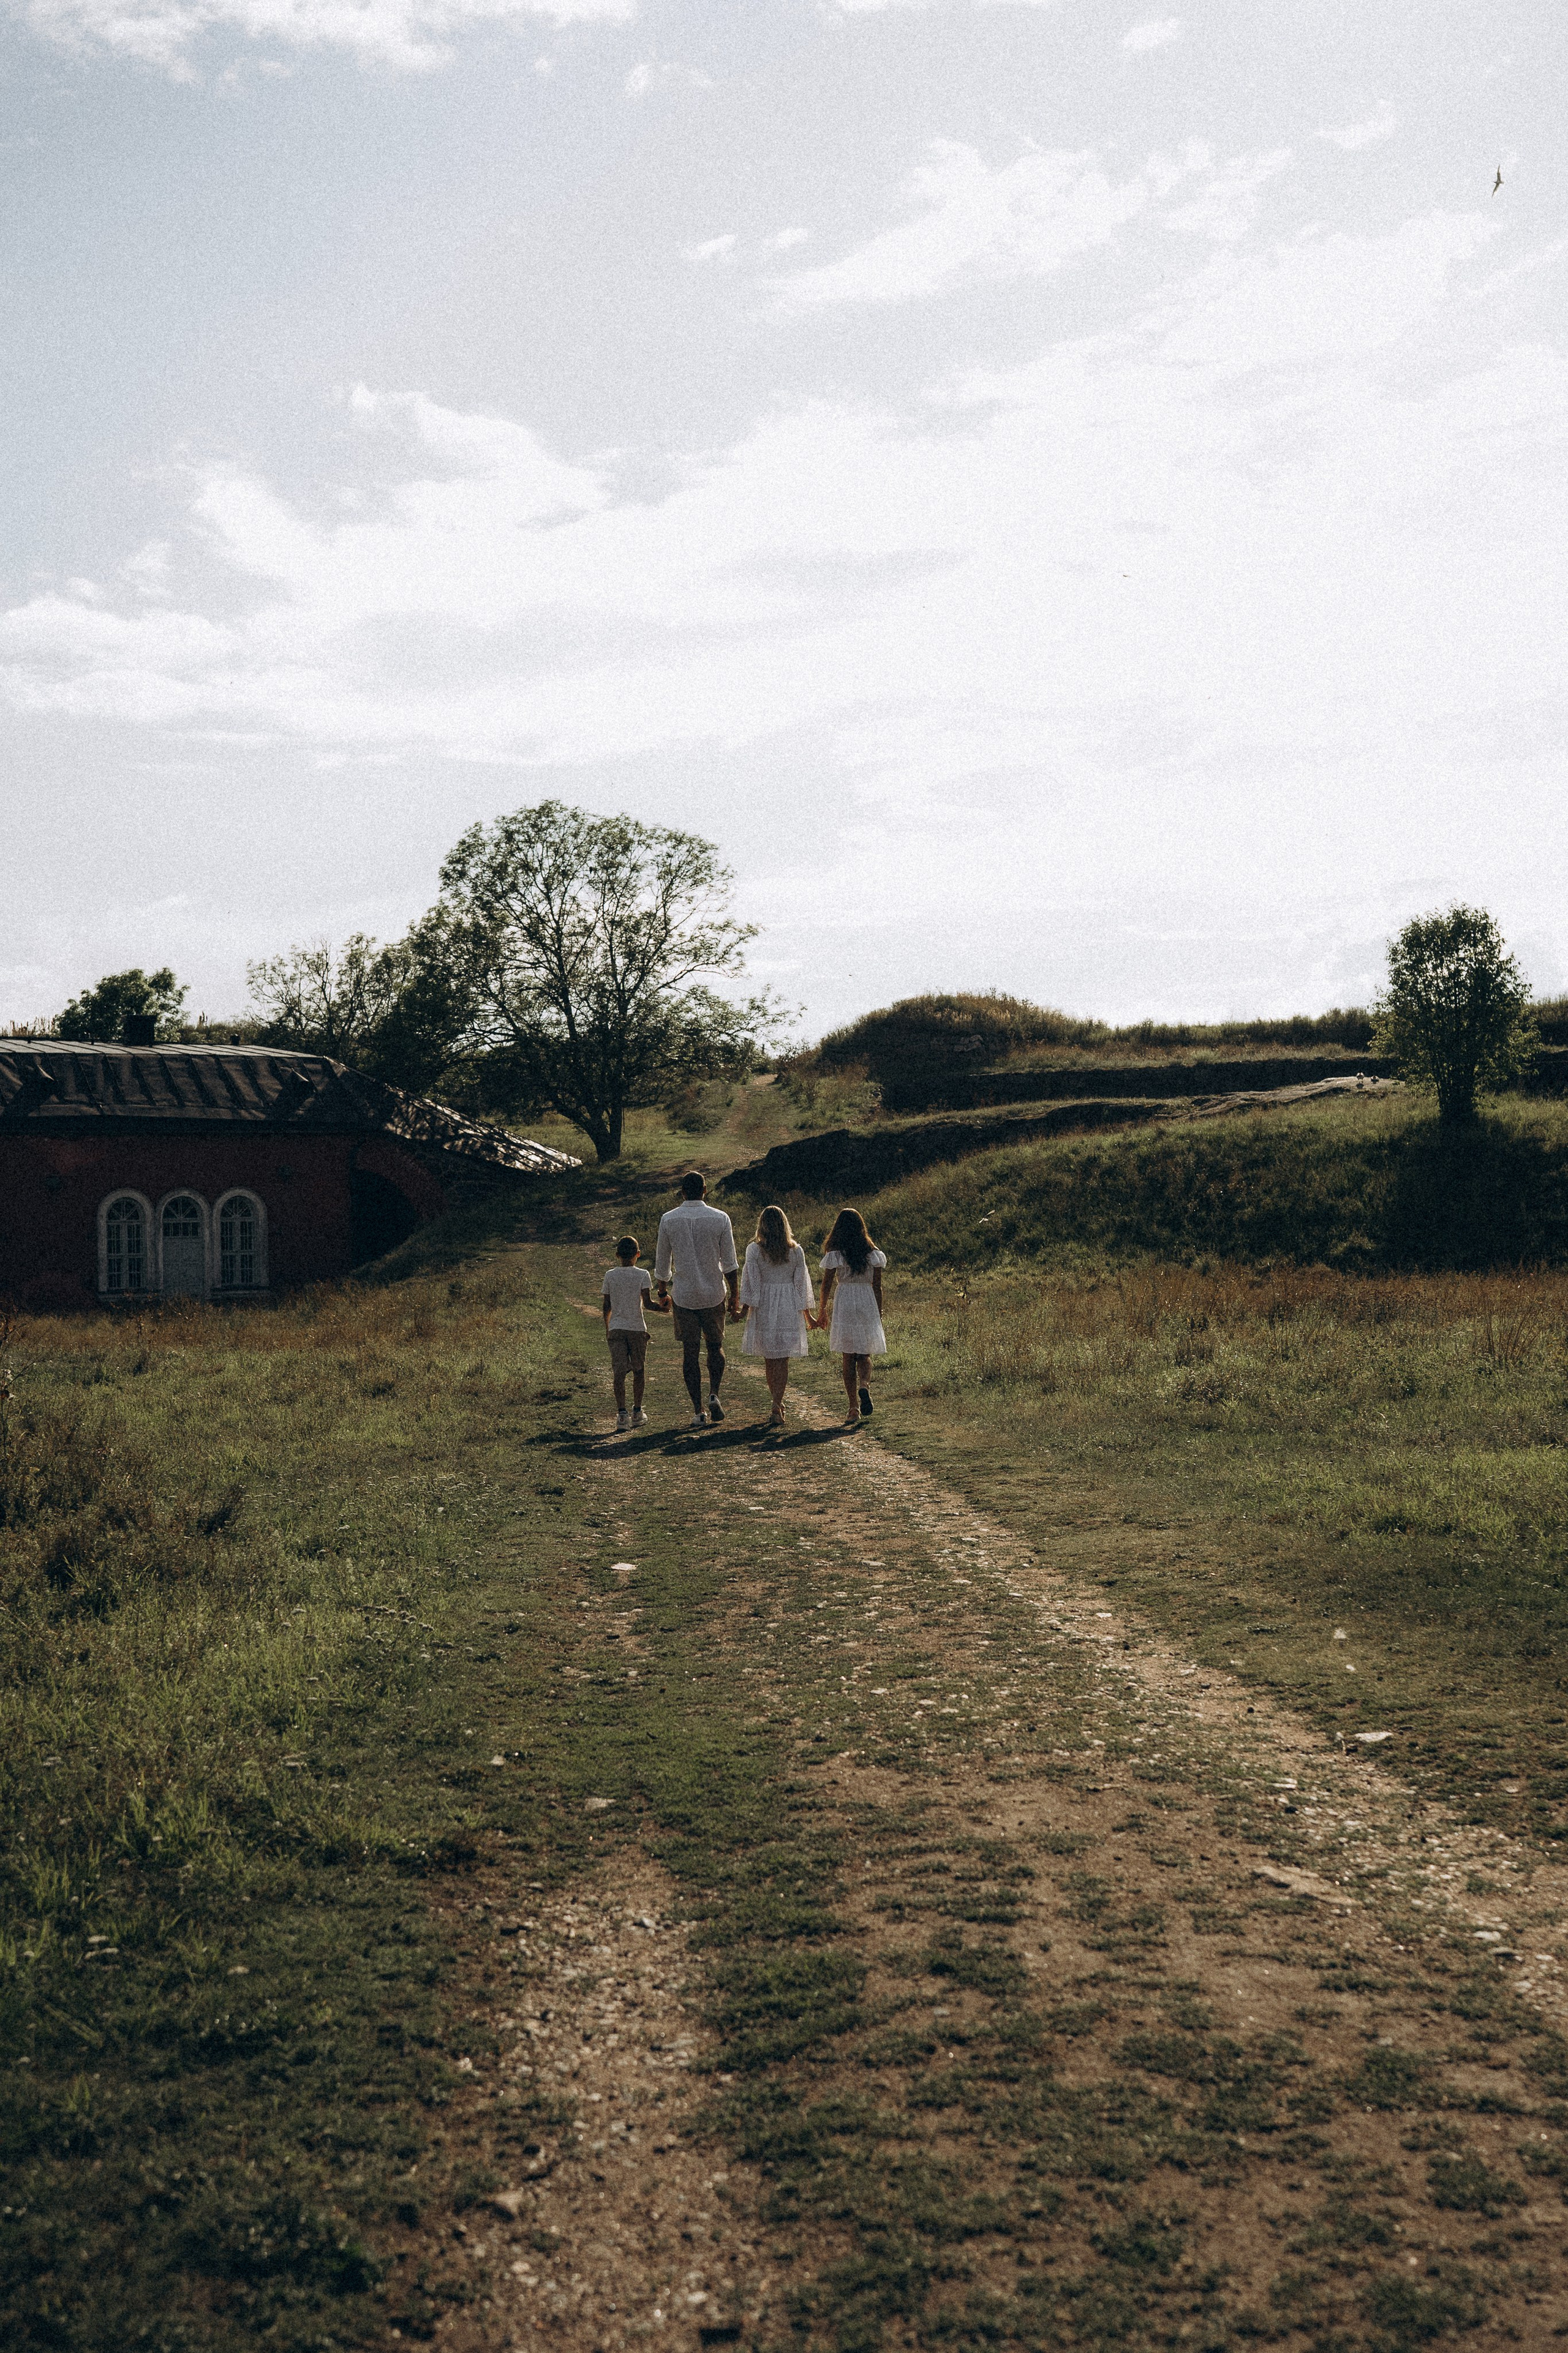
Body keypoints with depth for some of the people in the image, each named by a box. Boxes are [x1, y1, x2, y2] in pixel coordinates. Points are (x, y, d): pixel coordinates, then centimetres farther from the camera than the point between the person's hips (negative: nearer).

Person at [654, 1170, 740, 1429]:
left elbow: (662, 1263, 3)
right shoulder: (720, 1219, -5)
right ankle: (714, 1395, 0)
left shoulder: (668, 1220, -4)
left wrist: (662, 1292, 19)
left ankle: (698, 1412, 5)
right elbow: (730, 1264, -3)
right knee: (716, 1346, 18)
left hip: (683, 1296, 0)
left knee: (690, 1352, 6)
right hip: (714, 1294, 0)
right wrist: (735, 1299, 4)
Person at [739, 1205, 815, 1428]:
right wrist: (806, 1310, 13)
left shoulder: (754, 1250, -8)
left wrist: (745, 1308, 0)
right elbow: (802, 1284, 4)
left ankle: (778, 1407, 19)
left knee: (769, 1359, 12)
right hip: (789, 1309, 1)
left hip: (763, 1308, -1)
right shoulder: (796, 1251, -2)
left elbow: (750, 1282, -7)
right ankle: (777, 1408, -6)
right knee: (783, 1360, 3)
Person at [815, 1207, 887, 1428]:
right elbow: (877, 1287, 4)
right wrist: (879, 1316, 11)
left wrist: (822, 1310, 14)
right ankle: (864, 1385, -18)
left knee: (848, 1358, 5)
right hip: (868, 1303, 2)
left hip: (844, 1304, -2)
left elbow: (827, 1285, 0)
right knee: (865, 1355, 13)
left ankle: (854, 1409, 3)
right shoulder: (873, 1253, 1)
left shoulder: (835, 1254, -5)